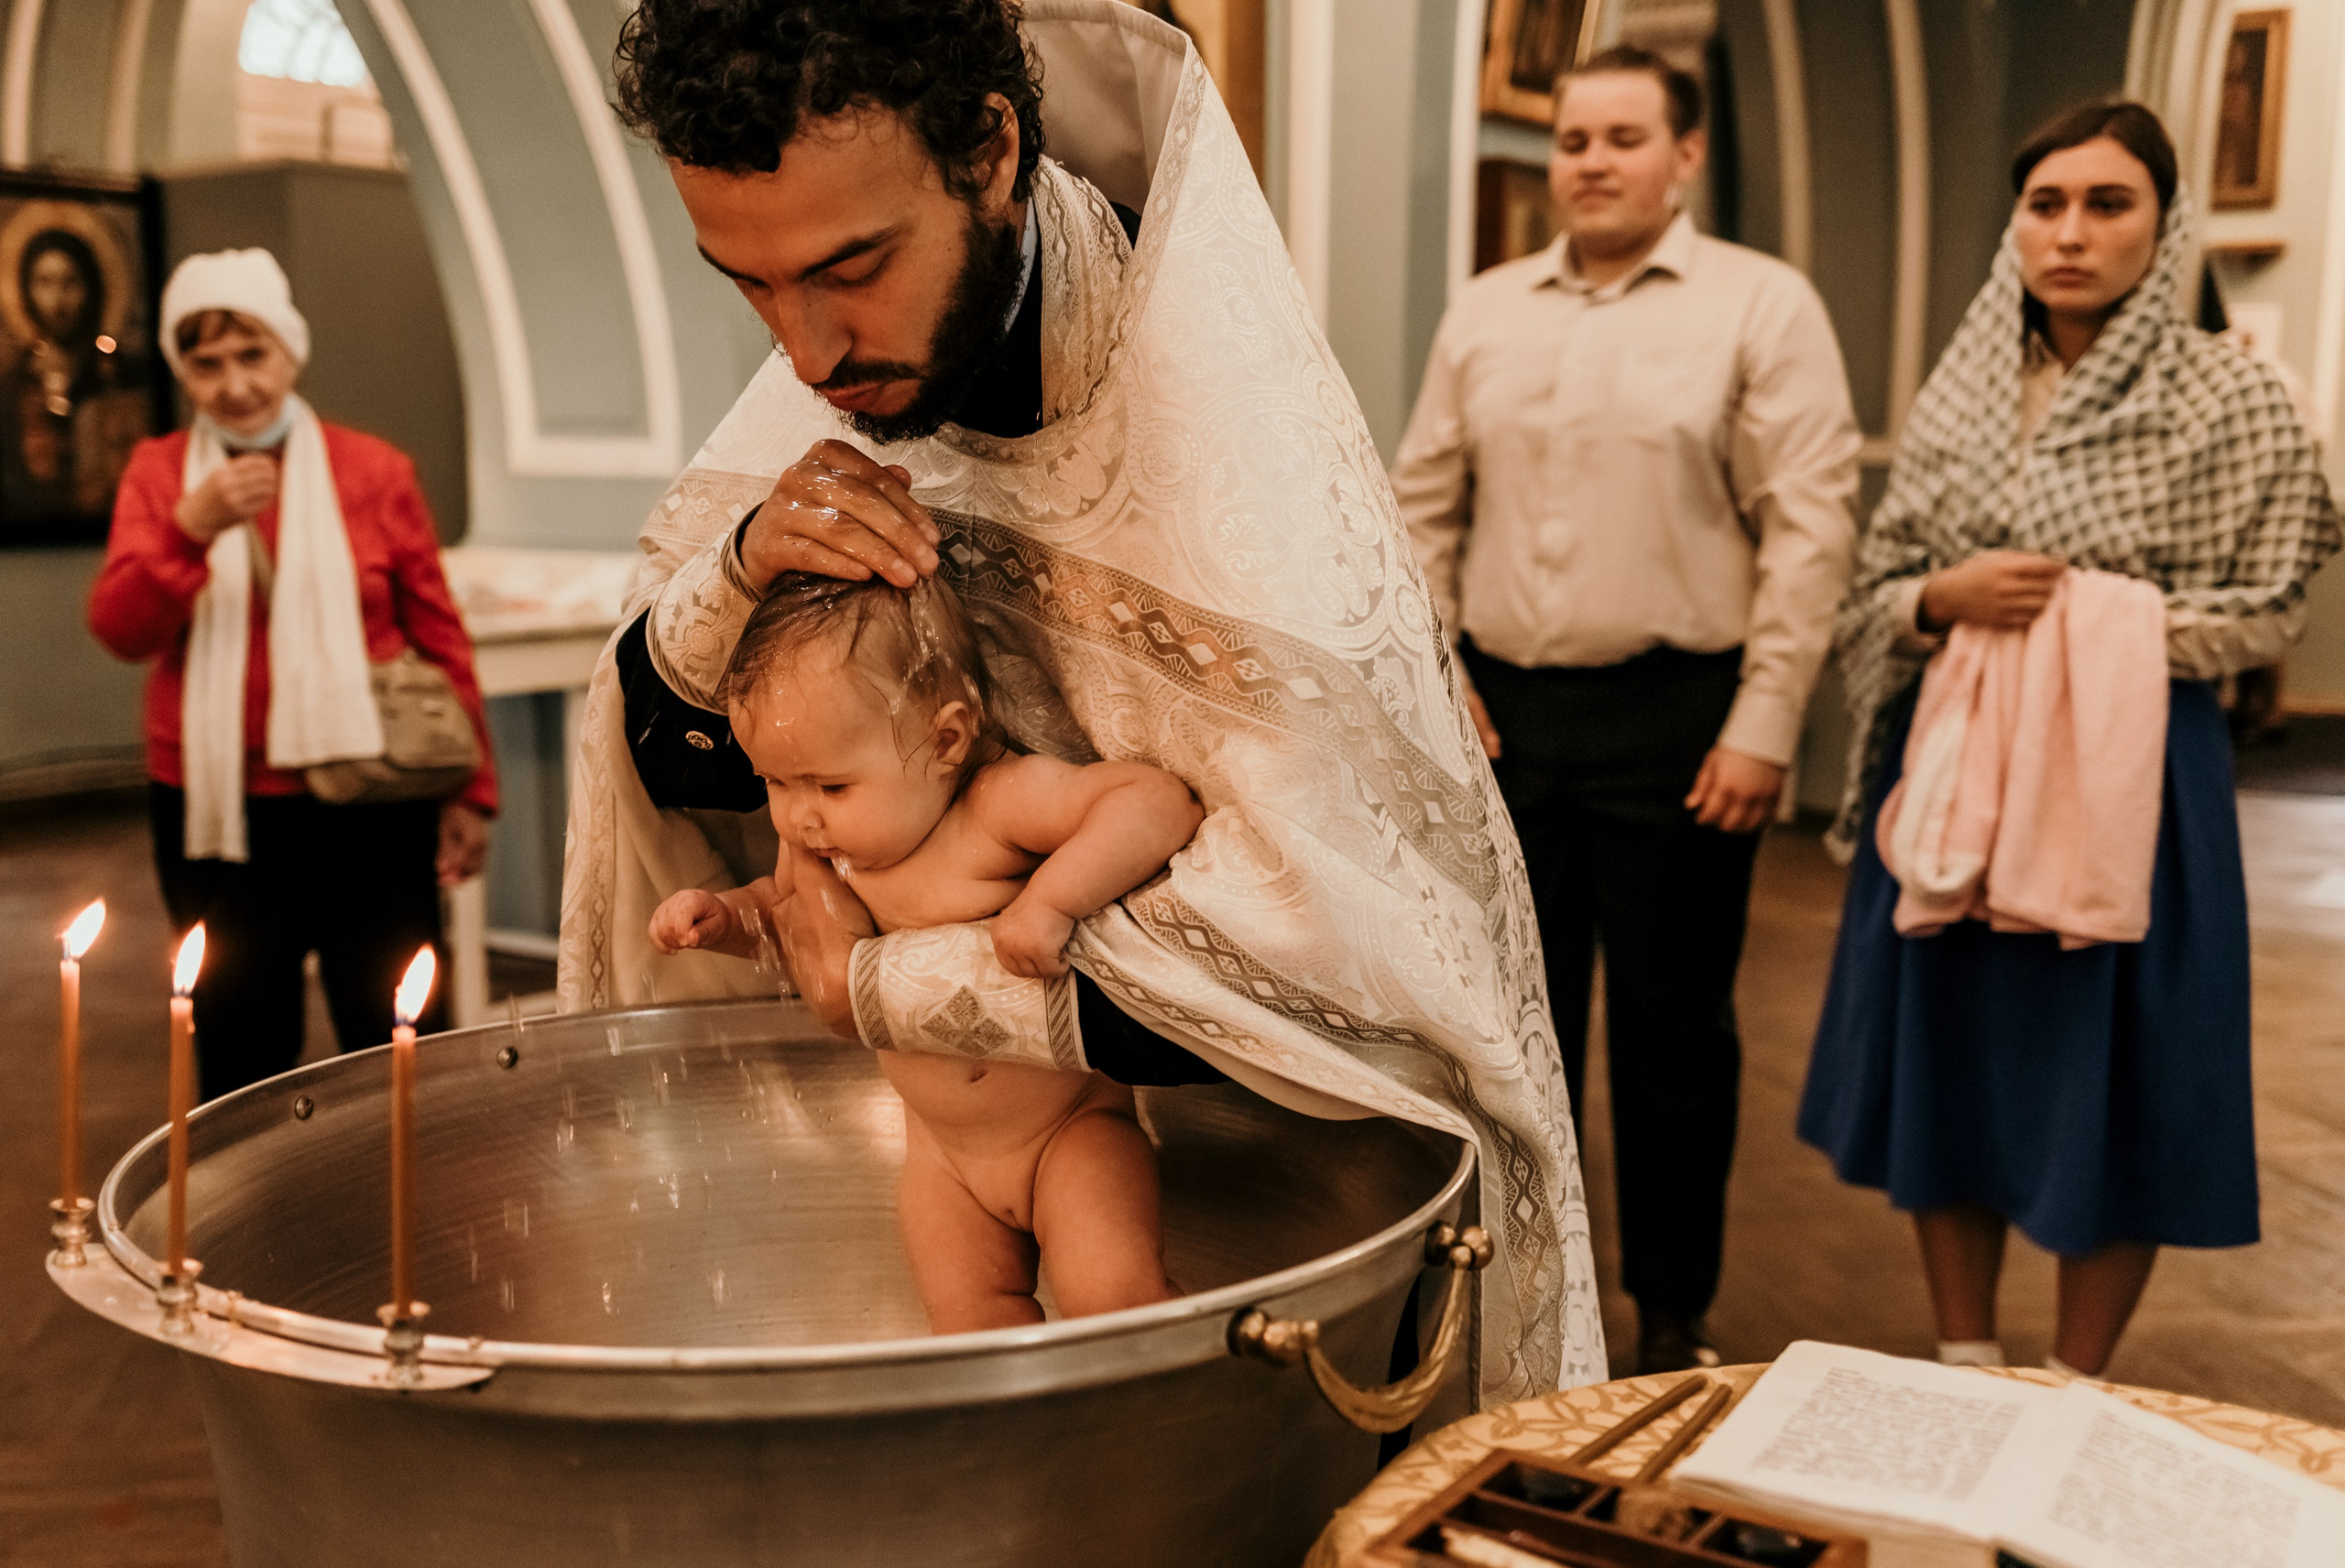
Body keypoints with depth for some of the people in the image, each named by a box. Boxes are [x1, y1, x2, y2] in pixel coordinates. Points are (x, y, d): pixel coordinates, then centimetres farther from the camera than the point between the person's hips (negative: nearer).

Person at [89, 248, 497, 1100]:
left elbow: (440, 637, 5)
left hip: (368, 810, -1)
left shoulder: (374, 470, 2)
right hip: (216, 812, 1)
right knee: (241, 1058, 10)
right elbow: (119, 631, -5)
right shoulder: (159, 472, 6)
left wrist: (471, 790, 4)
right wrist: (194, 526, -21)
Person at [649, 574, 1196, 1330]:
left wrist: (1051, 900, -45)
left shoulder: (999, 805, -27)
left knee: (1110, 1294, -20)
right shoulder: (822, 839, -6)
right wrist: (727, 915, -6)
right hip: (943, 1146, 6)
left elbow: (1160, 800, -36)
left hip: (1072, 1125, -6)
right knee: (969, 1326, 5)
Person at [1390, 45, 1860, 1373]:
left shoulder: (1764, 305, -2)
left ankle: (1675, 1316, 21)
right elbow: (1424, 503, 13)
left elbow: (1809, 528, -7)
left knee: (1673, 1027, 6)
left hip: (1676, 716, -4)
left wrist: (1763, 726, -12)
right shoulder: (1486, 311, 11)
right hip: (1503, 712, 4)